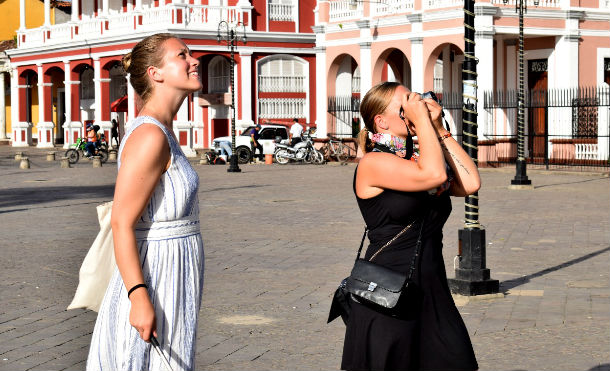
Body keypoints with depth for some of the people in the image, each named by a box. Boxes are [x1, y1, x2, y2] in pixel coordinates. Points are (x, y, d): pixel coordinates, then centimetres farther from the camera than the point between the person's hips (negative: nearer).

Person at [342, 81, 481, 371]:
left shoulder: (418, 162, 12)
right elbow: (435, 175, -24)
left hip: (433, 291, 7)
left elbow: (470, 183, -2)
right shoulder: (373, 163, -10)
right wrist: (422, 121, -13)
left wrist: (438, 129, 0)